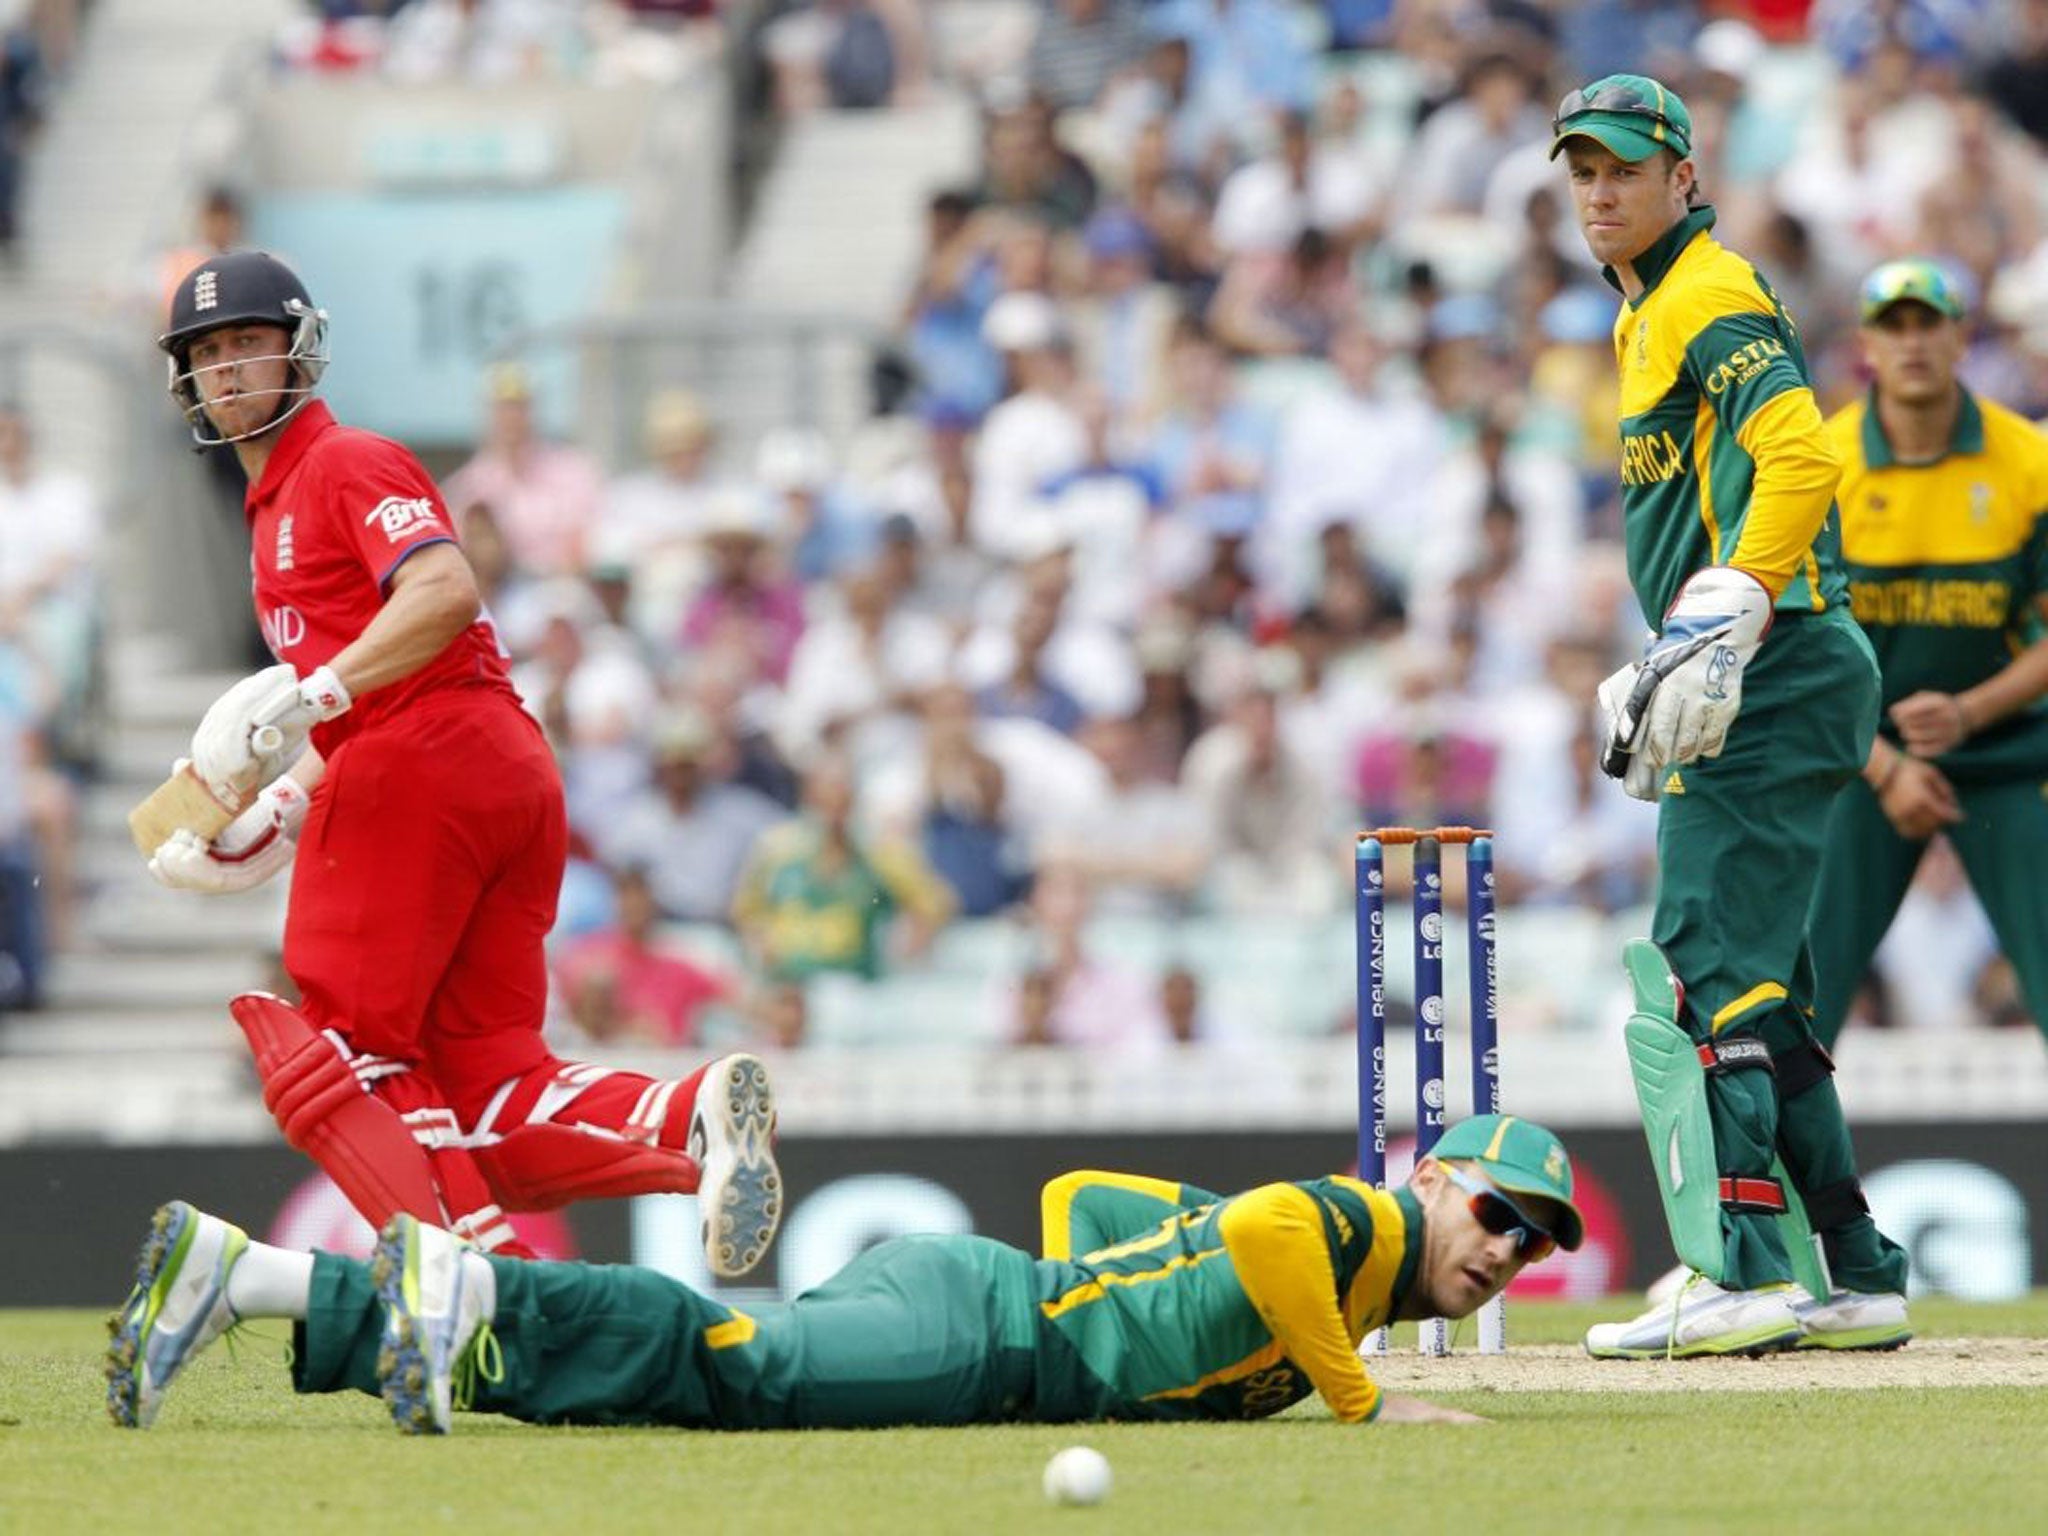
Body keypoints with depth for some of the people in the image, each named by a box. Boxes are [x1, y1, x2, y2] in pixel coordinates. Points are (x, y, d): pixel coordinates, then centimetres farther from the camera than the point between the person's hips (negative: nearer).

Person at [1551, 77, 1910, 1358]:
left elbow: (1799, 458, -26)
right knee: (1751, 982, 12)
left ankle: (1746, 1274, -20)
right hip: (1757, 688, 11)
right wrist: (1662, 674, 23)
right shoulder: (1650, 316, 22)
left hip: (1779, 676, -11)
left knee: (1711, 957, -15)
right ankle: (1859, 1280, 15)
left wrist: (1721, 630, -33)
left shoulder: (1712, 301, -10)